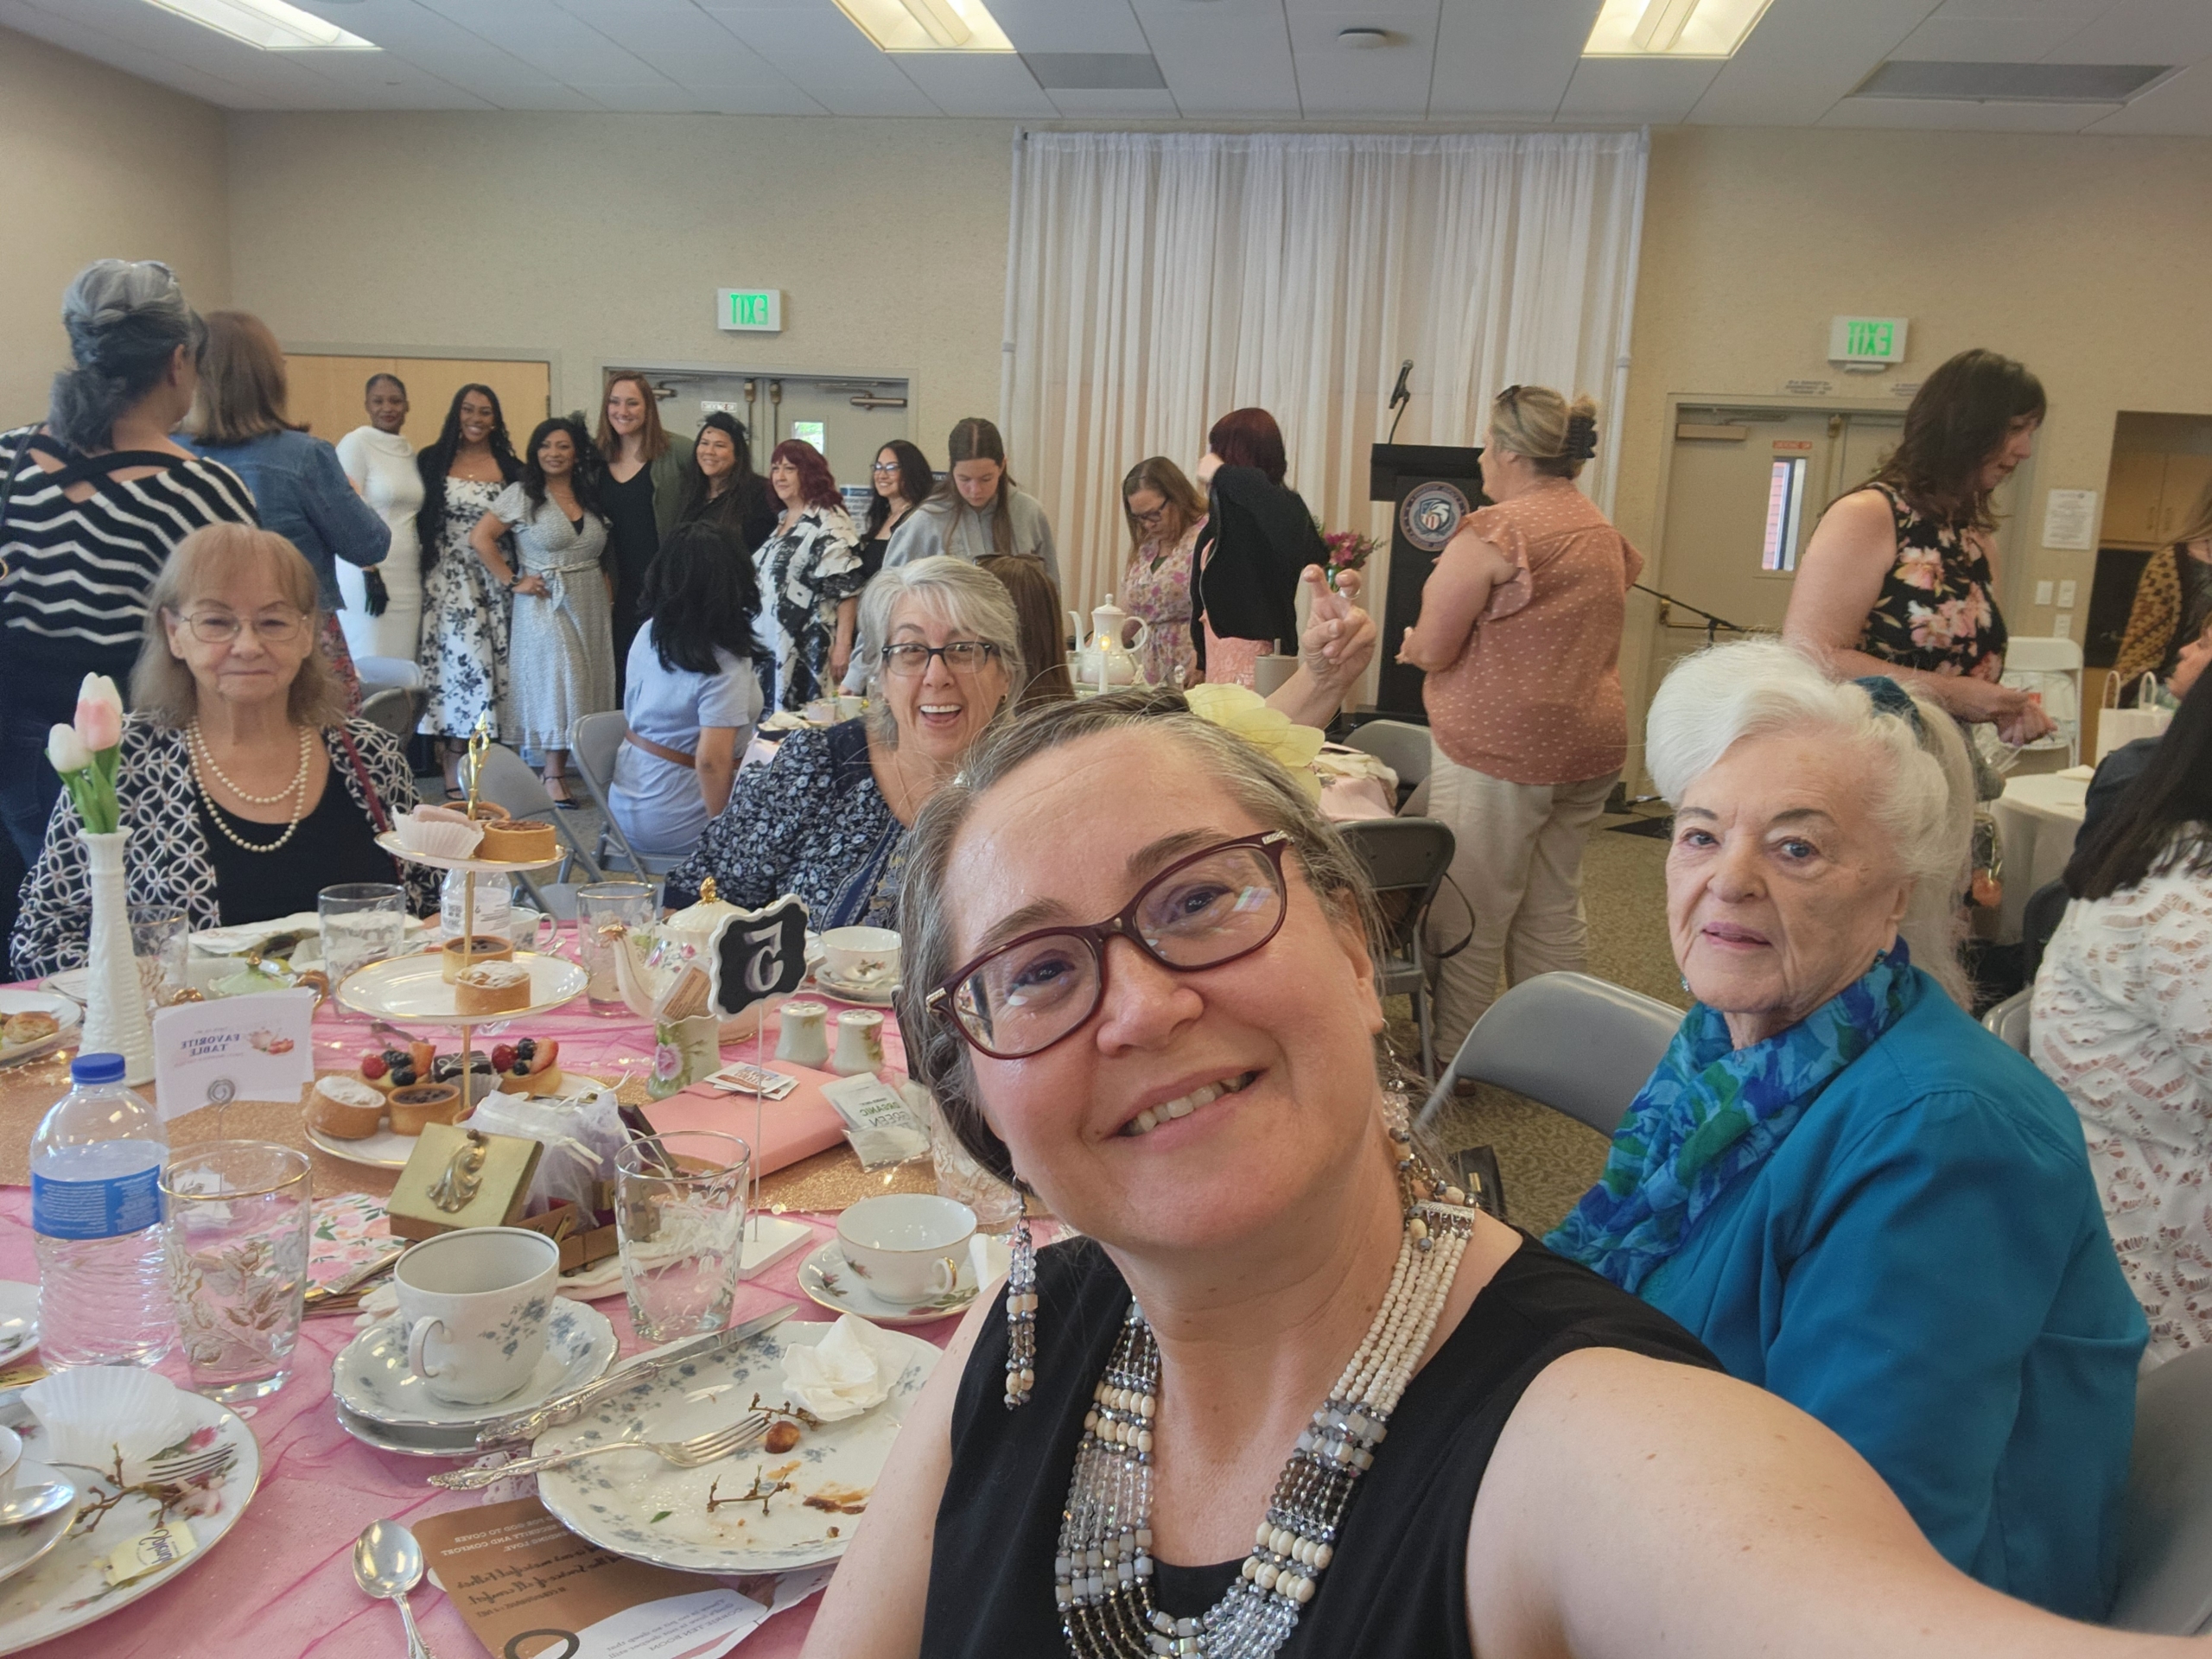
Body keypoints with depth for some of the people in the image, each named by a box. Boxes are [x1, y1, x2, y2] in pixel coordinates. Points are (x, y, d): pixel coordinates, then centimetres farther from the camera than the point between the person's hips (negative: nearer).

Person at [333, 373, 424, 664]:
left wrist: (424, 570, 12)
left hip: (409, 577, 6)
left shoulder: (410, 451, 14)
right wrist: (370, 574, -16)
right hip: (369, 573, -6)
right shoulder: (355, 444, -4)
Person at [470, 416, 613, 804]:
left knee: (584, 687, 5)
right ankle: (553, 775, 0)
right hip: (546, 607, -5)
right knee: (555, 685, -7)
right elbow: (480, 538, -8)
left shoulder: (591, 496, 11)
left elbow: (604, 553, 18)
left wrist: (608, 590, 3)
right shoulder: (522, 494, -4)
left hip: (591, 607, 5)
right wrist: (512, 582, -11)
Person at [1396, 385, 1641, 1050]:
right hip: (1590, 746, 8)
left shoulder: (1494, 532, -15)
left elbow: (1430, 649, -13)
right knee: (1555, 911, 15)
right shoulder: (1605, 535, 12)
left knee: (1472, 918, 3)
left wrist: (1409, 645, 9)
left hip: (1500, 749, -8)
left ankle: (1451, 1059, 14)